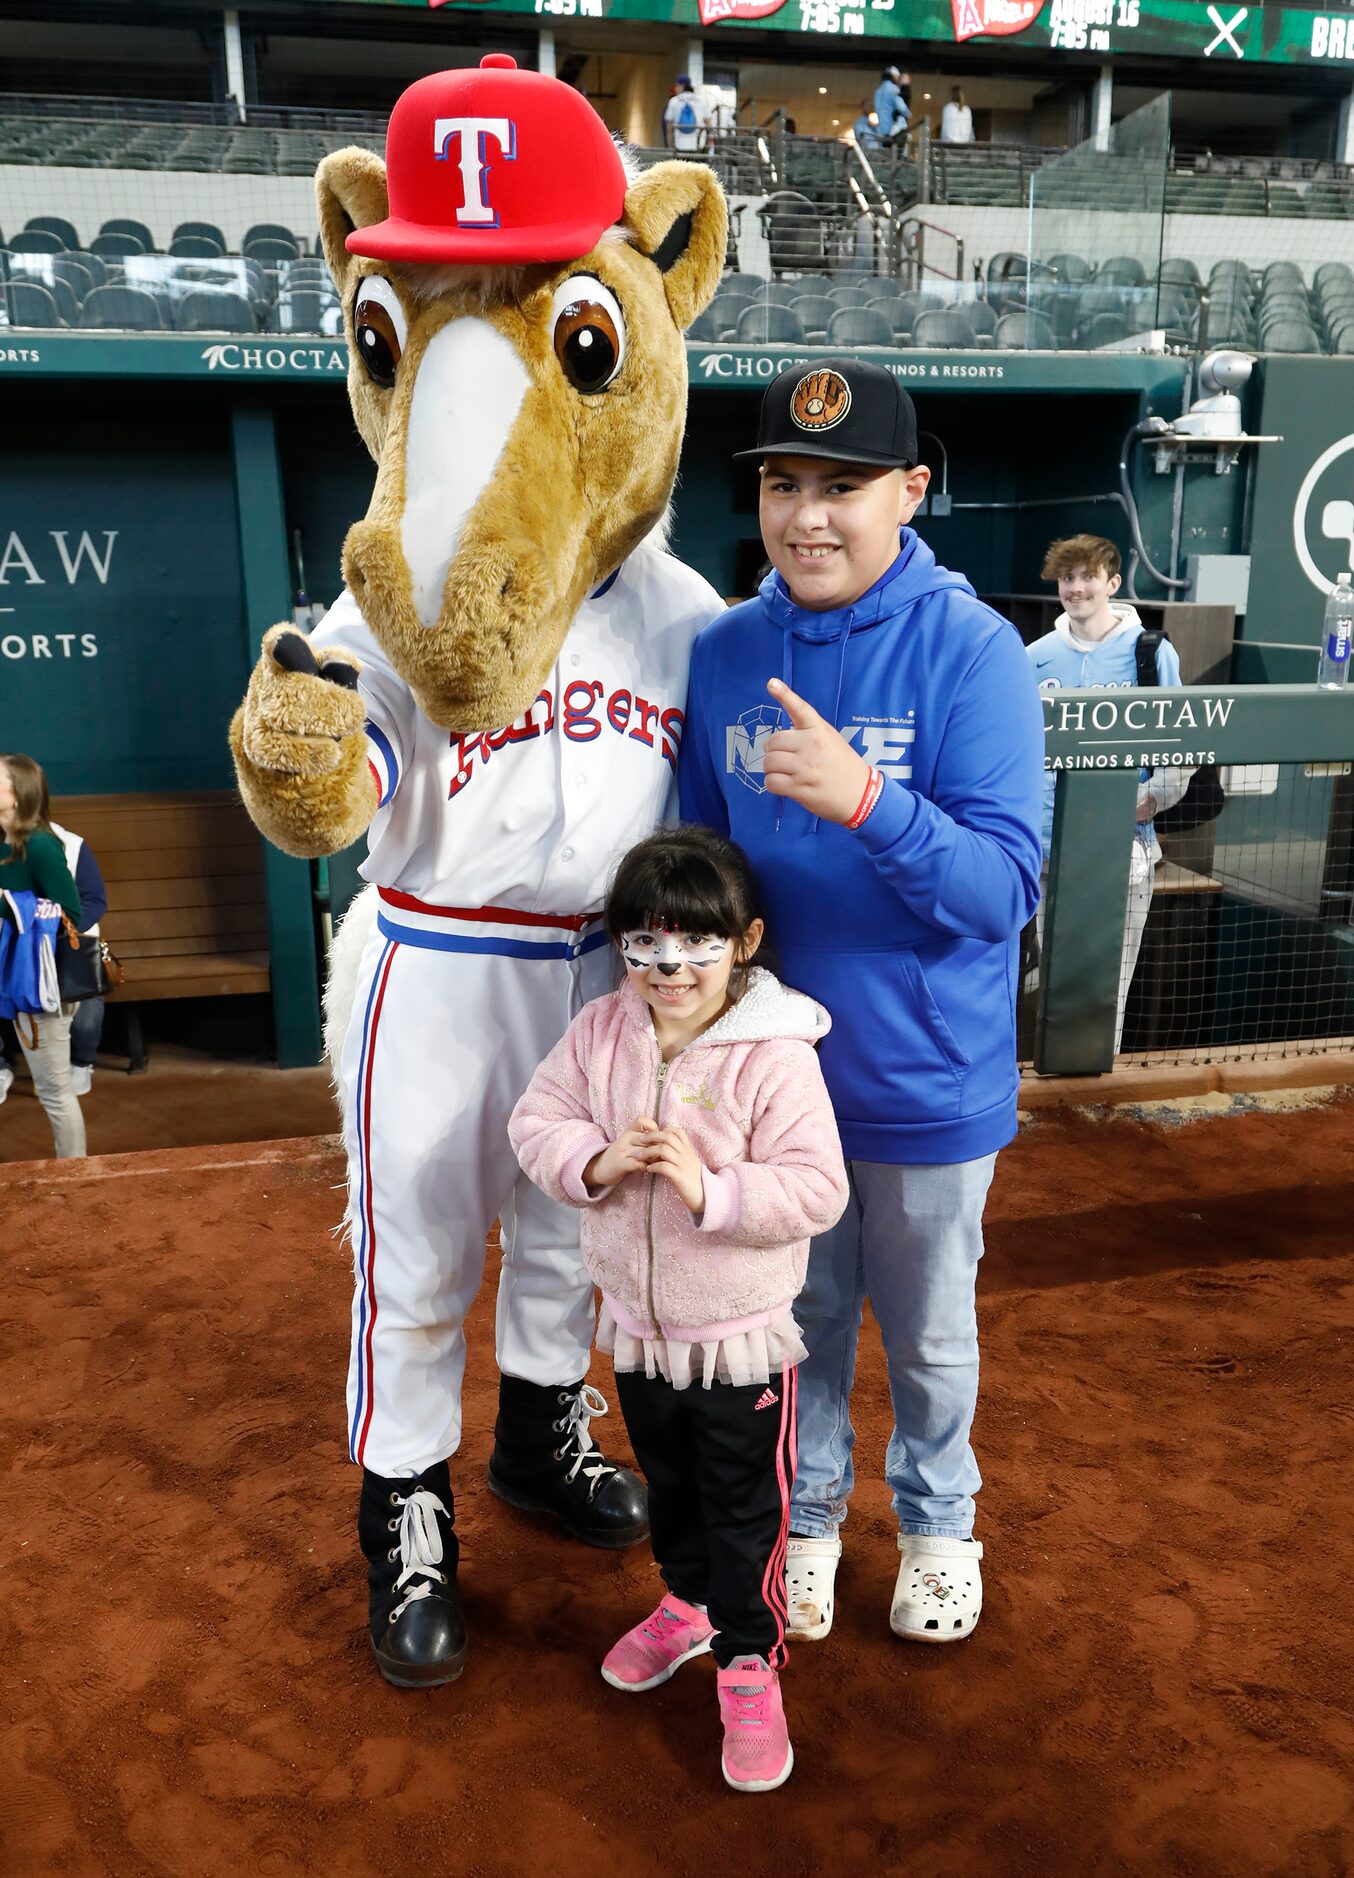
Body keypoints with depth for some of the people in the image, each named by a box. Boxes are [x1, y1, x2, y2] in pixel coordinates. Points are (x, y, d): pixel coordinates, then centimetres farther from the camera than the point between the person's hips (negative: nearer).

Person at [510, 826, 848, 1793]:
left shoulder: (774, 1055, -23)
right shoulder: (601, 1031, -8)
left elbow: (817, 1190, -24)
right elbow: (537, 1120, -4)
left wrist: (711, 1188, -35)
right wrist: (596, 1161, -23)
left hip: (741, 1332, -5)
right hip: (637, 1322, 5)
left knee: (746, 1506, 12)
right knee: (668, 1483, 27)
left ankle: (749, 1660, 32)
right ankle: (690, 1603, 52)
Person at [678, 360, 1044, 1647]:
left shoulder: (970, 649, -16)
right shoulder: (723, 652, -3)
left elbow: (1004, 889, -22)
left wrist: (866, 800, -38)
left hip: (928, 1081, -3)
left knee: (928, 1334, 19)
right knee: (798, 1315, 21)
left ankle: (938, 1526, 47)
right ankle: (807, 1515, 47)